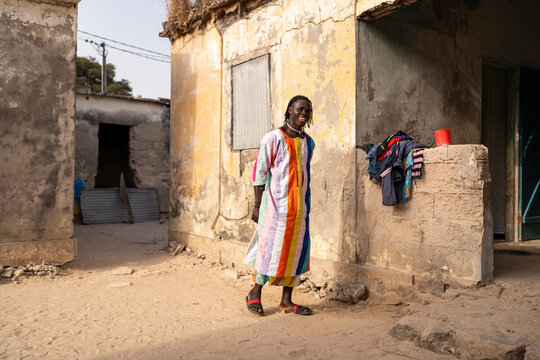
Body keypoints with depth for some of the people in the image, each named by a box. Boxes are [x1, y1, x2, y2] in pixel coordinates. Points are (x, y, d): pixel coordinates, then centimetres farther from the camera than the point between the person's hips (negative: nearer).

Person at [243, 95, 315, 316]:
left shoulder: (308, 142, 13)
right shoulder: (273, 138, -6)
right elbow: (259, 173, -7)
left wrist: (306, 204, 16)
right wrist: (257, 205, -10)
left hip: (299, 204, 6)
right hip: (276, 202, -6)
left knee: (296, 249, 6)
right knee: (272, 247, -3)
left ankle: (286, 301, 17)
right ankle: (255, 293, 16)